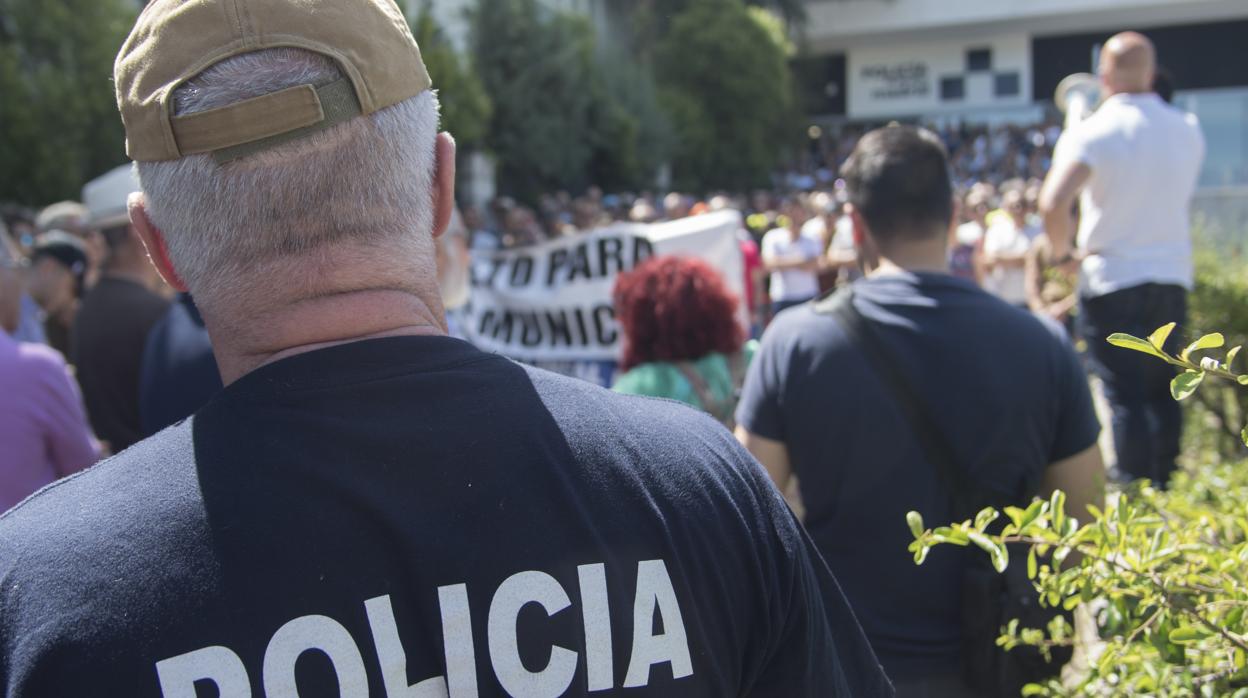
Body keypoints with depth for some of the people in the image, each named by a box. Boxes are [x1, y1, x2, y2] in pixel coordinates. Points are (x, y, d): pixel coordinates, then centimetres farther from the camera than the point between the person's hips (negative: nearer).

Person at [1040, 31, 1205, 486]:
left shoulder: (1091, 133, -12)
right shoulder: (1188, 131, 4)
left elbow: (1053, 203, -25)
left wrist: (1062, 250, -8)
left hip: (1112, 282, -5)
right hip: (1173, 278, 5)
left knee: (1125, 398, -1)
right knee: (1162, 394, 15)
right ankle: (1164, 487, 20)